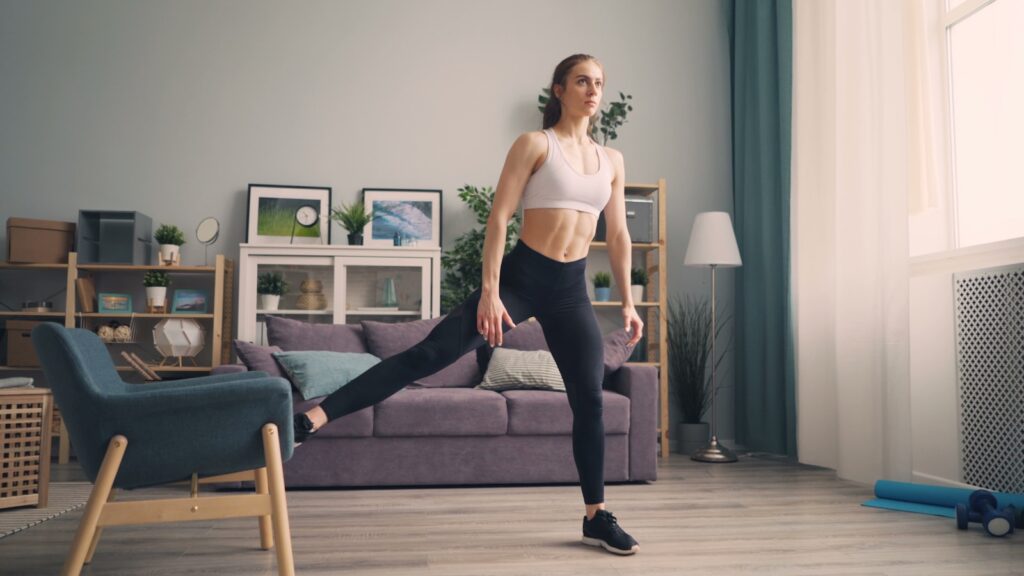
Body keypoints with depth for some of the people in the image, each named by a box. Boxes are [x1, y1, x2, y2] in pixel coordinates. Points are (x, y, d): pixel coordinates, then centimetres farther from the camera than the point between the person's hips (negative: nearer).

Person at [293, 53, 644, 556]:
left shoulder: (612, 160, 11)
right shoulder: (534, 144, -3)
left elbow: (618, 236, 15)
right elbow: (498, 219, -9)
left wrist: (627, 301, 11)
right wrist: (489, 291, -18)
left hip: (571, 288, 4)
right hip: (520, 276, -4)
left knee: (590, 400, 3)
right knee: (429, 354, -14)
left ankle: (597, 517, 17)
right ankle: (311, 419, -15)